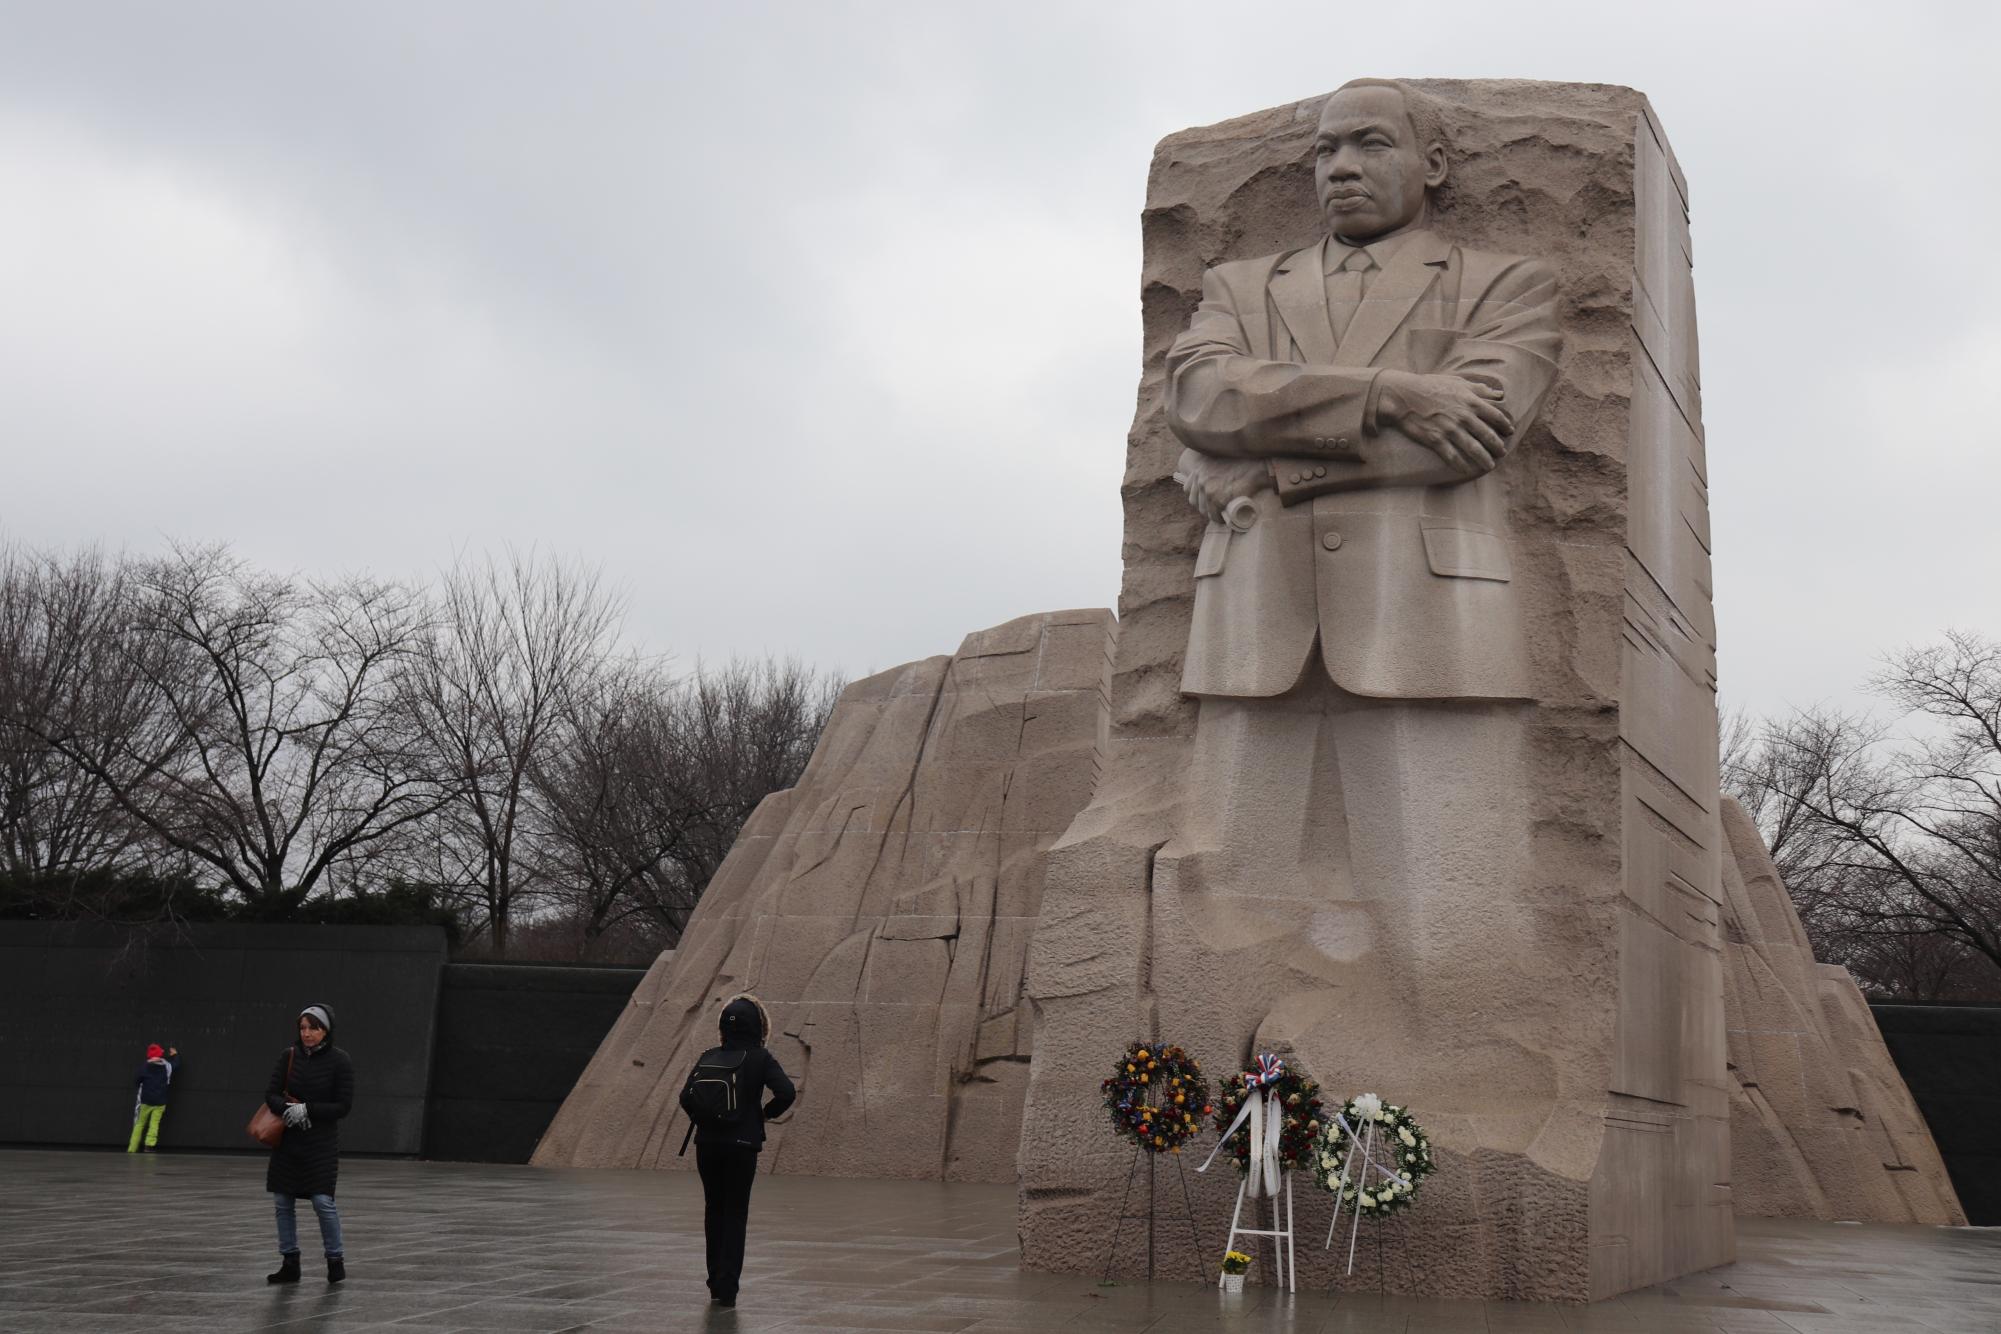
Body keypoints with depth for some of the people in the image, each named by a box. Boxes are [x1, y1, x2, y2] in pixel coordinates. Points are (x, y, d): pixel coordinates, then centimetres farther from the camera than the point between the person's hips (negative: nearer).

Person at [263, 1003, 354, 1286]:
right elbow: (271, 1093, -3)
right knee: (283, 1201, 5)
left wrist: (307, 1110, -20)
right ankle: (290, 1264, 18)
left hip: (321, 1142, -4)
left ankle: (336, 1260, 7)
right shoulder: (289, 1055, 1)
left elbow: (343, 1105, -10)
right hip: (288, 1139, 4)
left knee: (322, 1201, -11)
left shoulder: (339, 1060, -9)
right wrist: (287, 1108, -23)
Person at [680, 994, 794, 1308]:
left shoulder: (709, 1057, 2)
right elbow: (786, 1092, -17)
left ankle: (716, 1282, 23)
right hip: (743, 1144, -3)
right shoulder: (760, 1058, -6)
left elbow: (686, 1097, 0)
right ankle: (727, 1286, -1)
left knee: (713, 1210, 17)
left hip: (707, 1143, 3)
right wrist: (766, 1114, 0)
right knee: (735, 1214, 5)